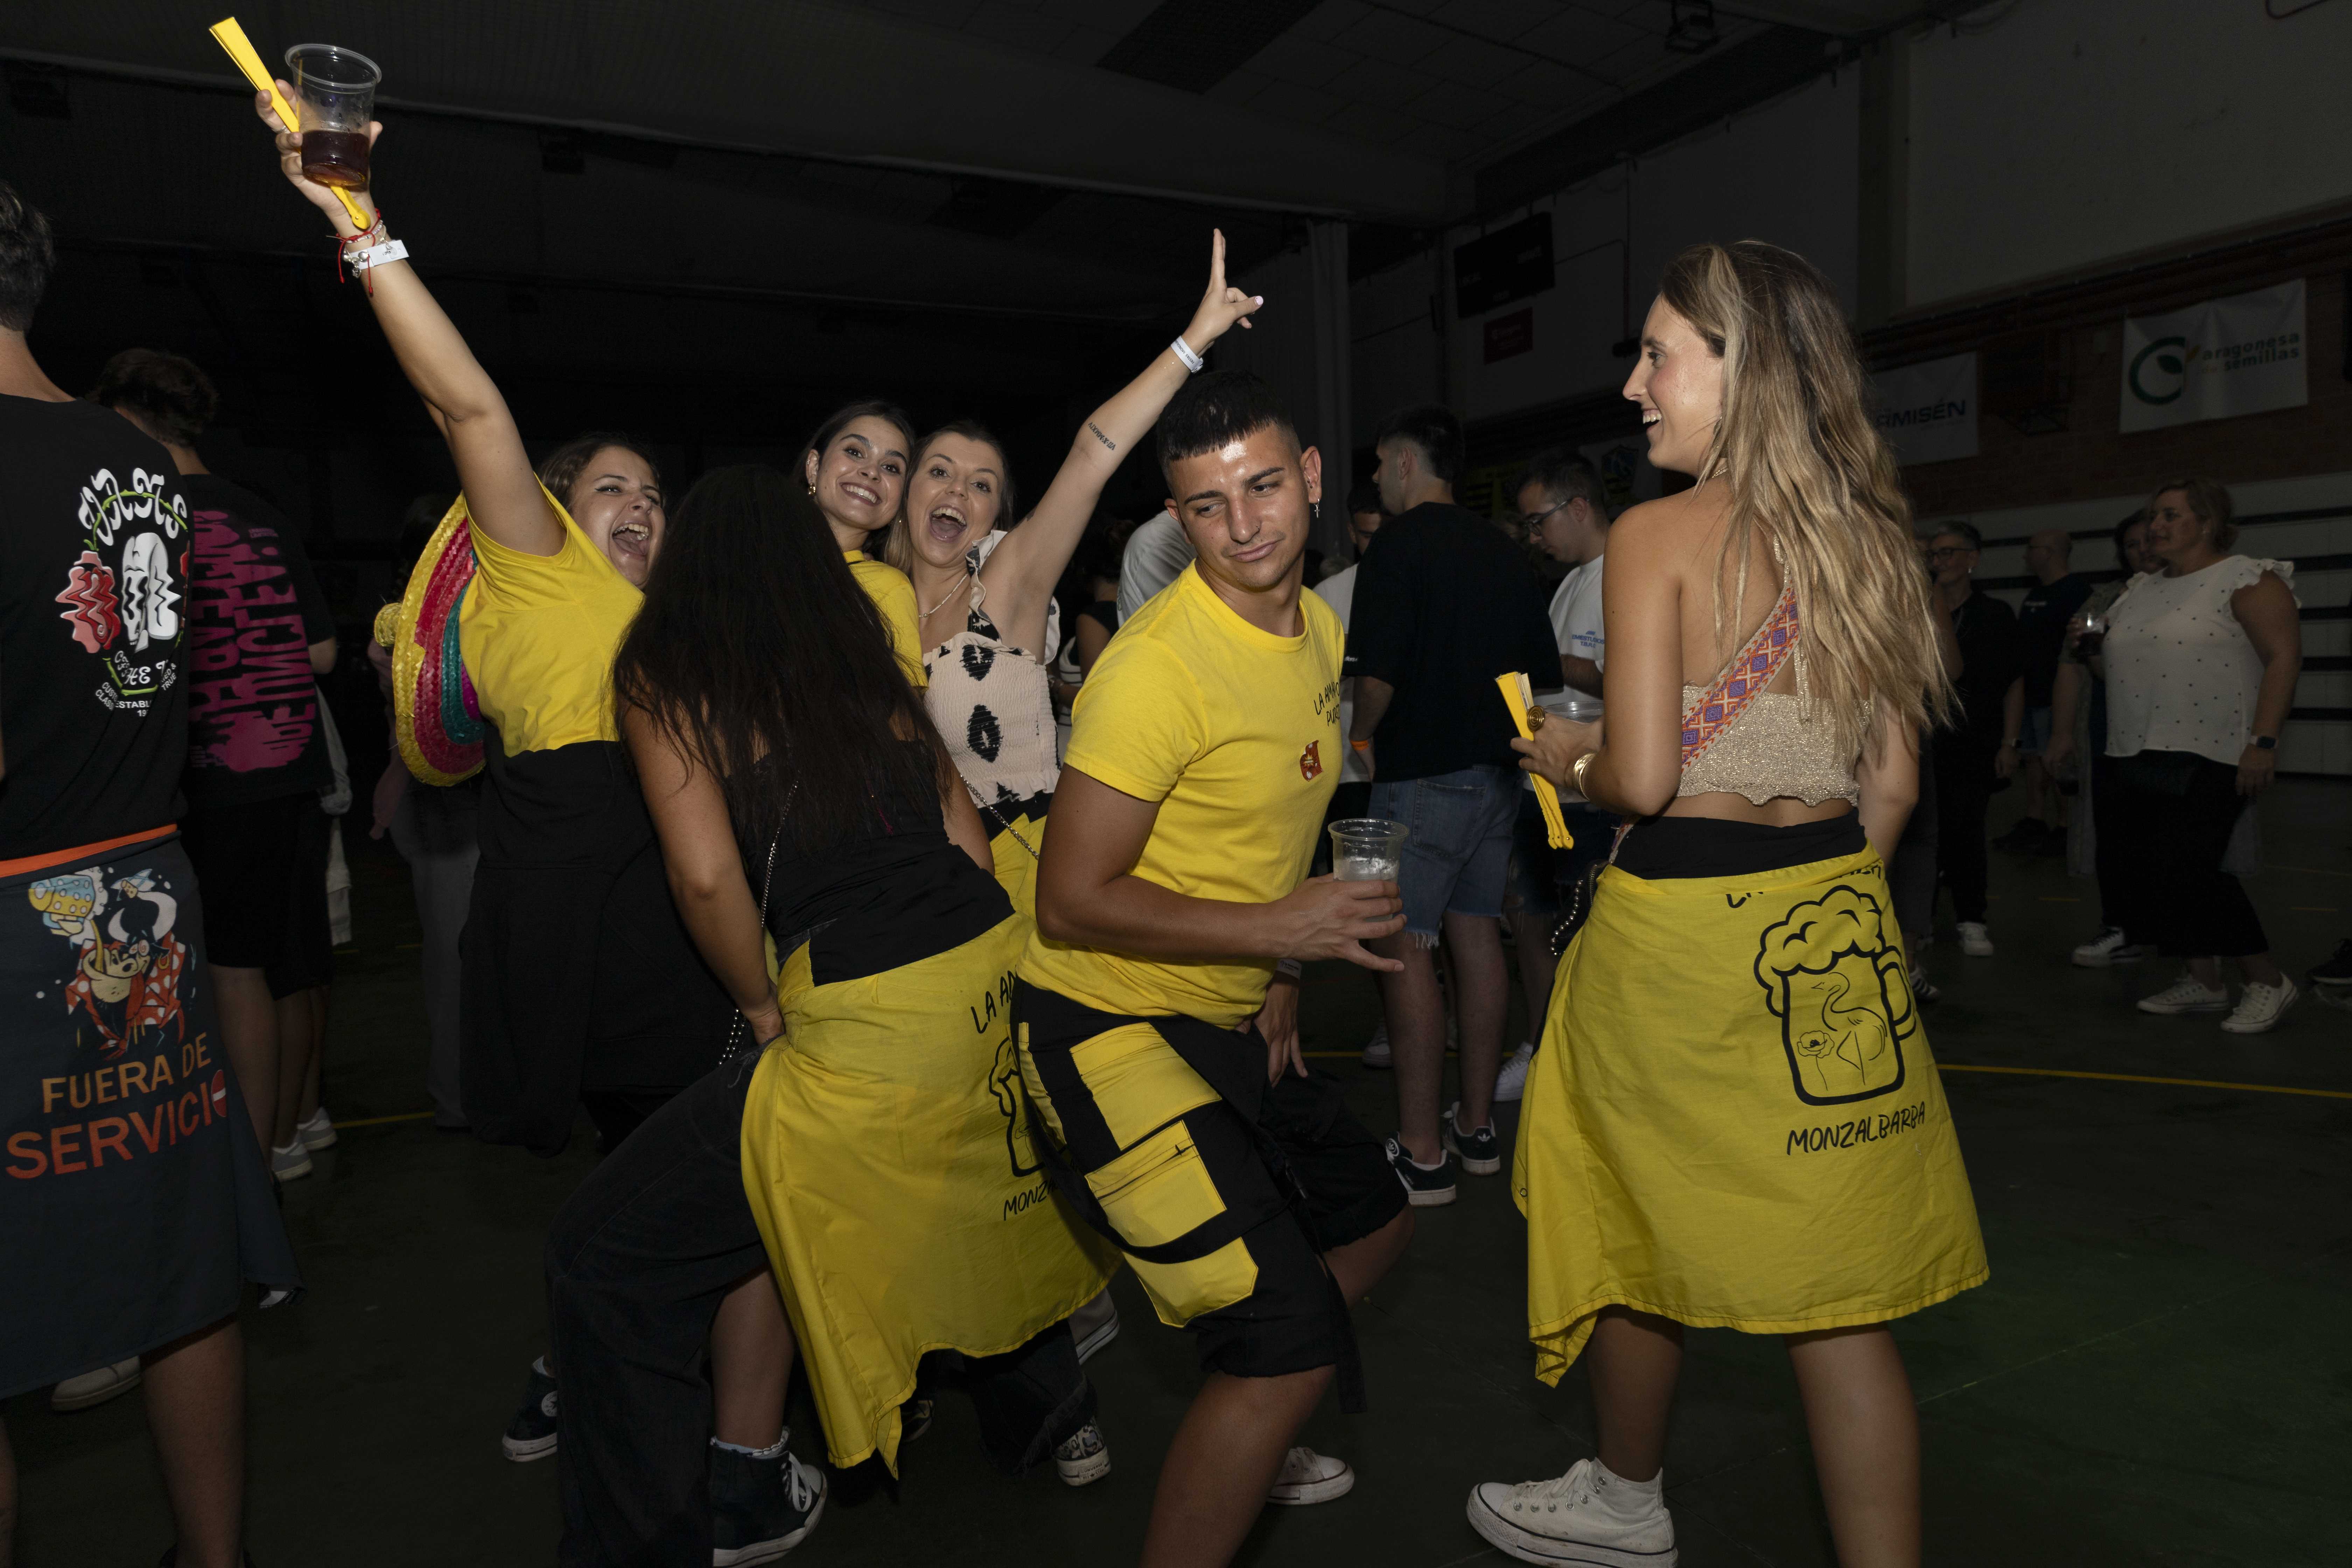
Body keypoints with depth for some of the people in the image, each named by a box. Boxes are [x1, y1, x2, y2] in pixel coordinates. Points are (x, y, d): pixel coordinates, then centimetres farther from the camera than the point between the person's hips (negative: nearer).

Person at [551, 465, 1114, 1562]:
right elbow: (962, 828, 14)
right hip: (999, 976, 7)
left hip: (871, 1025, -7)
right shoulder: (864, 654, 15)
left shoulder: (662, 673, -1)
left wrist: (765, 1010, 4)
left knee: (603, 1254, 9)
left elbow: (705, 870, -11)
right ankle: (1053, 1418, 52)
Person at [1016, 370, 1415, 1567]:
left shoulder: (1318, 628, 6)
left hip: (1225, 1021, 9)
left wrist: (1275, 984, 9)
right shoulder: (1157, 664, -23)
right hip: (1107, 1028, -9)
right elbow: (1072, 901, -23)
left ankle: (1237, 1445, 43)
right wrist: (1275, 930, -25)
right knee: (1291, 1335, -17)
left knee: (1372, 1221, 24)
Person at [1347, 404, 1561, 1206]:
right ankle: (1477, 1126, 22)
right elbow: (1545, 670, 15)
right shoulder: (1502, 549, 13)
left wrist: (1364, 737, -2)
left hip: (1421, 776, -8)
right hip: (1495, 770, 8)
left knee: (1405, 949, -3)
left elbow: (1378, 670, -18)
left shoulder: (1399, 544, -10)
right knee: (1476, 935, 13)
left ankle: (1422, 1153, -1)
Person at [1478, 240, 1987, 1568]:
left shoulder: (1659, 533, -11)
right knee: (1837, 1294, 11)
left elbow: (1643, 775, -17)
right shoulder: (1867, 535, 6)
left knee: (1641, 1228, 18)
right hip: (1837, 941, 5)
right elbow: (1892, 781, 8)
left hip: (1683, 925, -5)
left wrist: (1567, 758, 3)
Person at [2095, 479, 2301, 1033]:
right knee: (2146, 870, 6)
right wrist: (2091, 649, 7)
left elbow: (2284, 658, -13)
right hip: (2138, 759, 8)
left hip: (2208, 759, -8)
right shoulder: (2139, 592, 17)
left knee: (2190, 872, -13)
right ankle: (2205, 983, 20)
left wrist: (2263, 741, -20)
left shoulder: (2246, 580, -5)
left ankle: (2267, 982, 4)